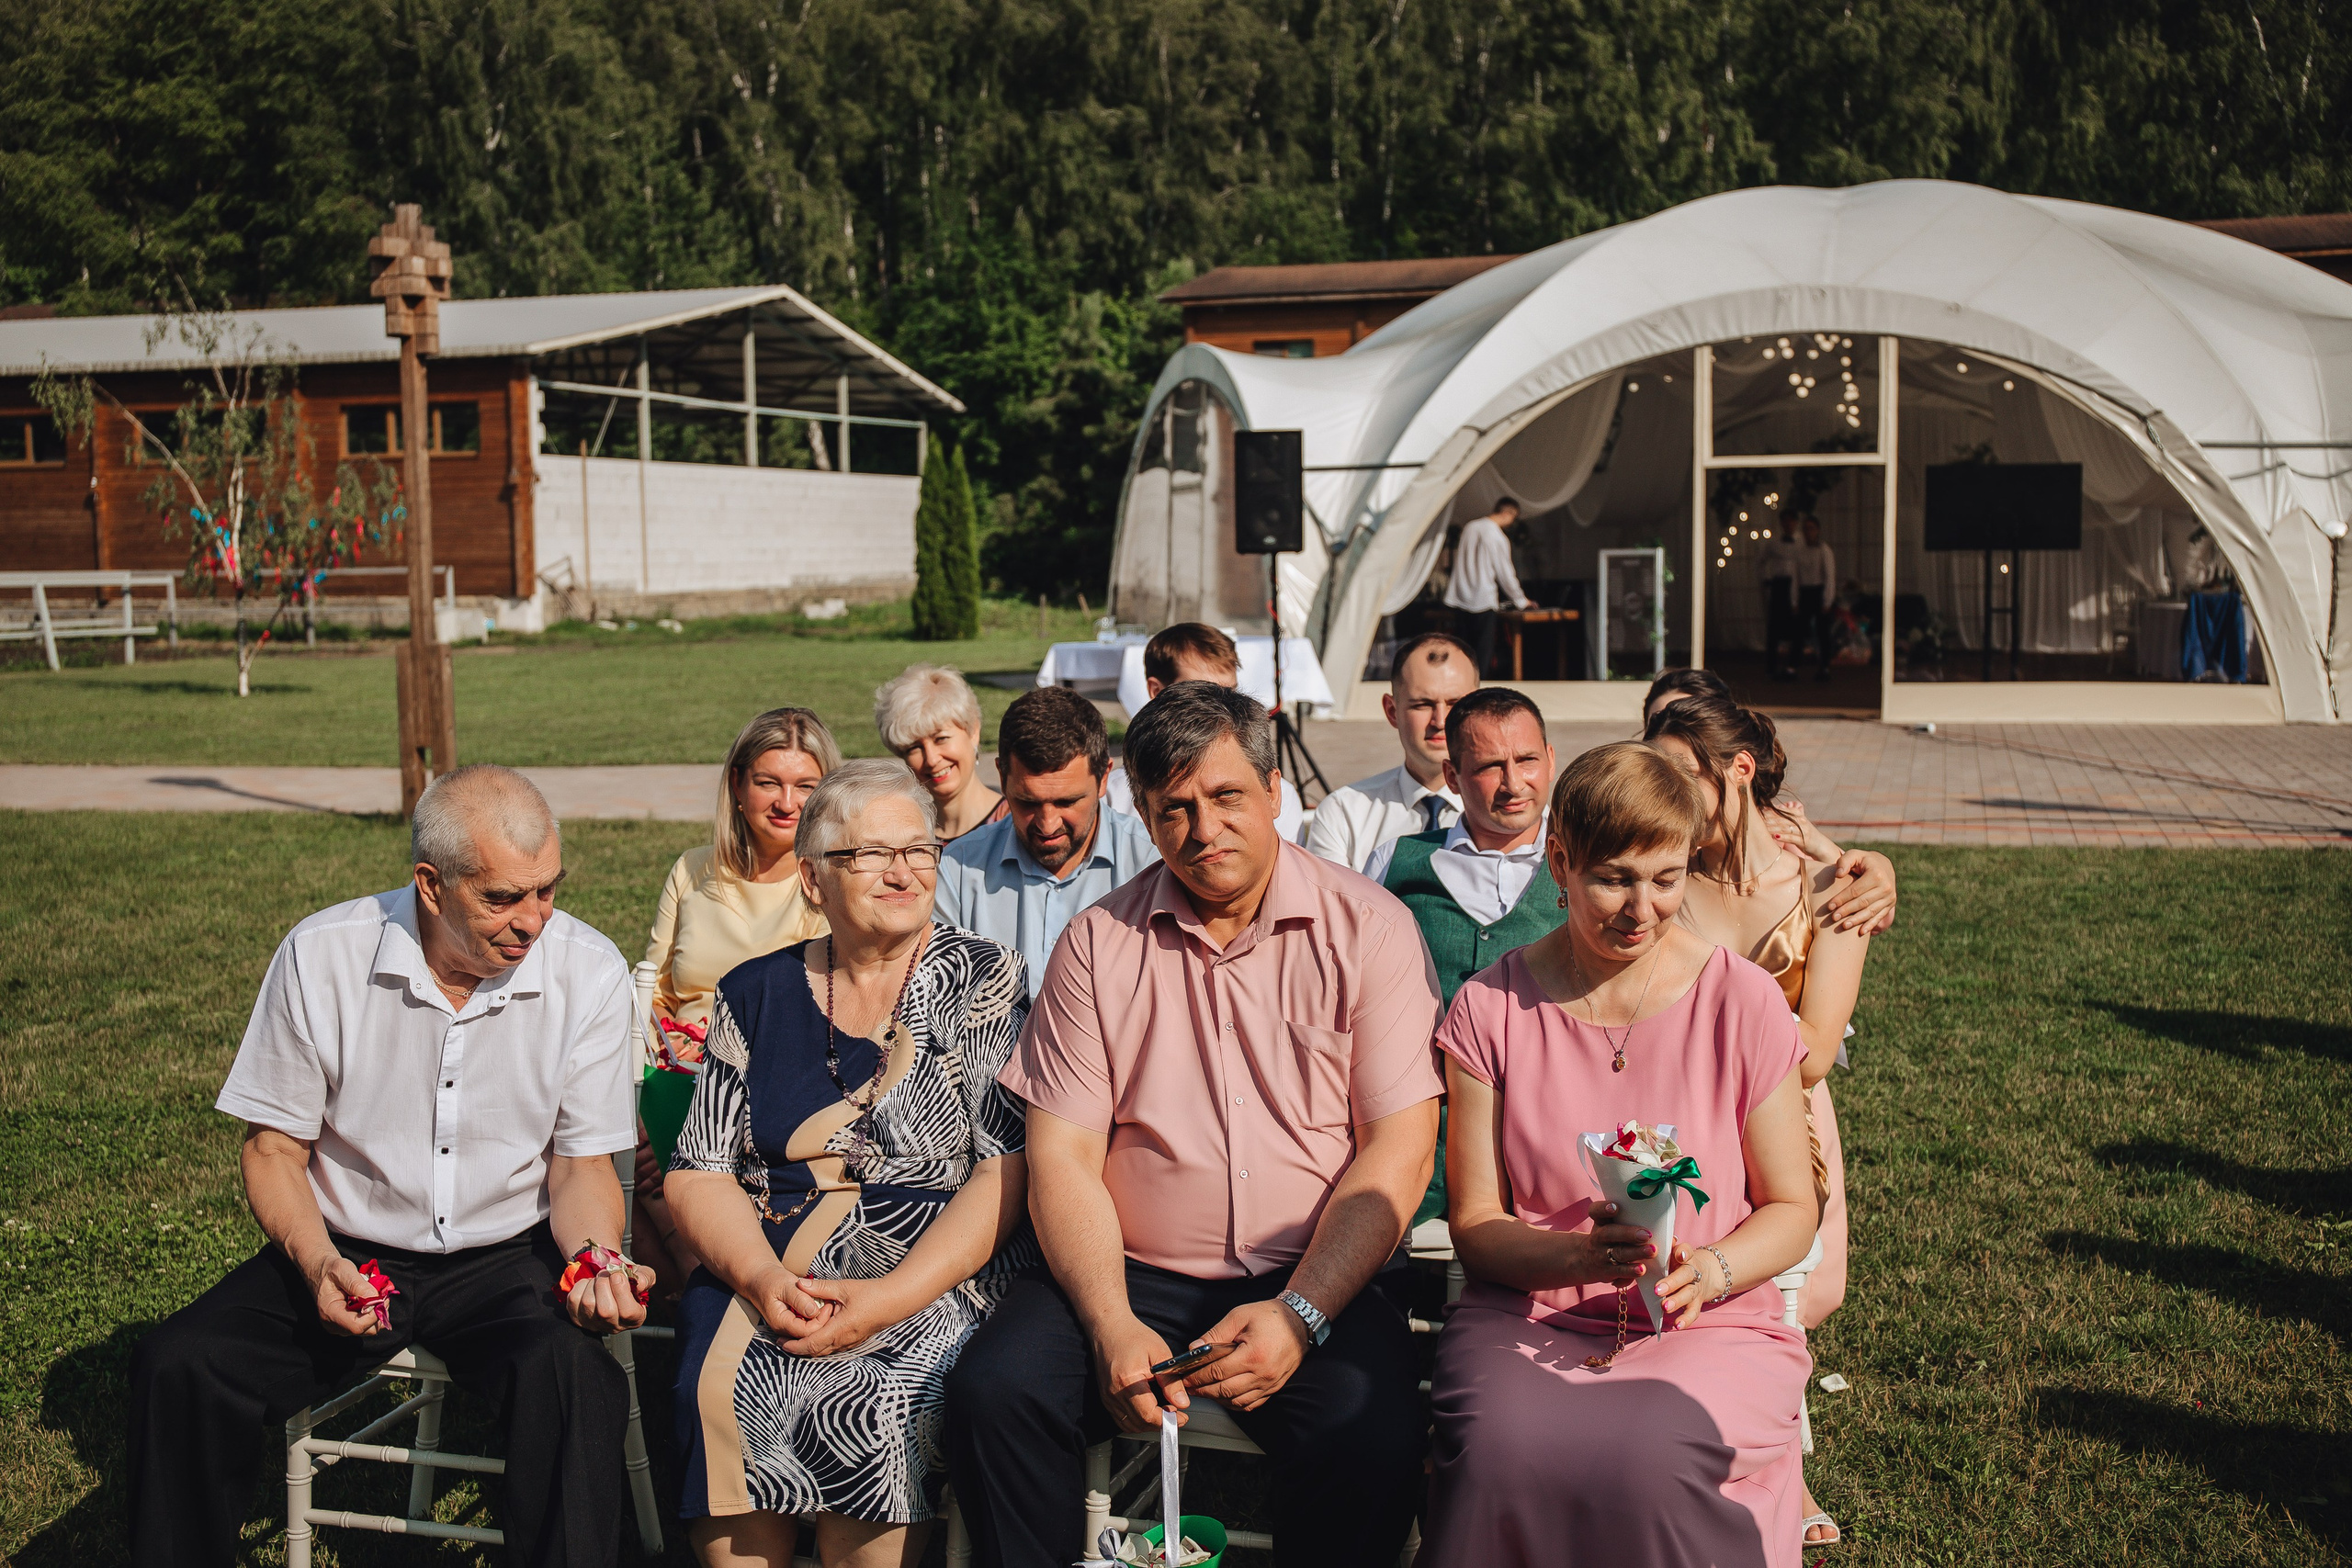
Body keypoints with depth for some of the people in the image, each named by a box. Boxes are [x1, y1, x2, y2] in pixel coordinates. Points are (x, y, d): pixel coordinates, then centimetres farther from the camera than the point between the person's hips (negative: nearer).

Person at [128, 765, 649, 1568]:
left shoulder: (589, 971, -9)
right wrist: (317, 1264, -17)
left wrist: (598, 1257, -21)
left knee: (571, 1376, -32)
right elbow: (273, 1147, 1)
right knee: (178, 1366, -22)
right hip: (349, 1252, 2)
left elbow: (581, 1164, 0)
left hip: (506, 1259, -1)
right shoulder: (320, 955, -9)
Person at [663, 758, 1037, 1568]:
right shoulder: (756, 994, 12)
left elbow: (1008, 1171, -5)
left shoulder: (982, 979, 3)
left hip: (940, 1271, -2)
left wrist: (890, 1298, -17)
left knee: (865, 1397, -29)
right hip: (770, 1265, 3)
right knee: (714, 1378, -26)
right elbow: (699, 1172, 8)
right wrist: (761, 1278, -13)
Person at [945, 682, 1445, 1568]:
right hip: (1130, 1276, 2)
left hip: (1321, 1282, -2)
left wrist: (1298, 1315, -16)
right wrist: (1113, 1328, -14)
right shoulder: (1098, 945, 6)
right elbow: (1062, 1154, 2)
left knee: (1371, 1437, -30)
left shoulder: (1367, 929, 1)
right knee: (991, 1391, -23)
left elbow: (1398, 1153, -4)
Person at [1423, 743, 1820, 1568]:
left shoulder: (1742, 1002, 0)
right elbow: (1475, 1222, 1)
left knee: (1649, 1458, -33)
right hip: (1529, 1314, 1)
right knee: (1496, 1449, -32)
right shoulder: (1491, 1008, 1)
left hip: (1707, 1326, 0)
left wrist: (1711, 1269, -15)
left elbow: (1791, 1207, 6)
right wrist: (1577, 1255, -19)